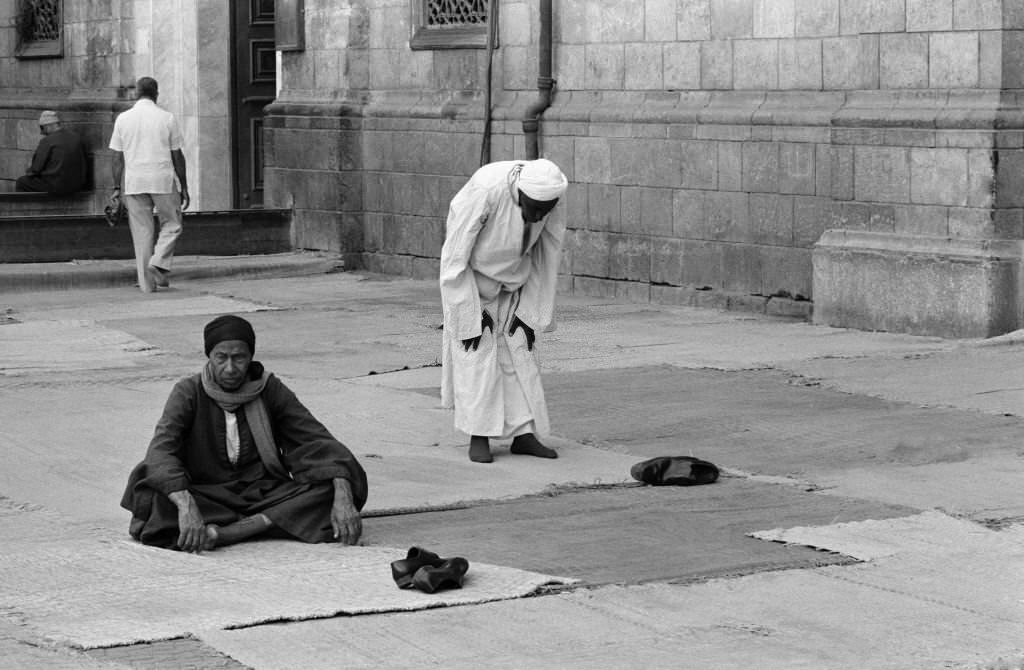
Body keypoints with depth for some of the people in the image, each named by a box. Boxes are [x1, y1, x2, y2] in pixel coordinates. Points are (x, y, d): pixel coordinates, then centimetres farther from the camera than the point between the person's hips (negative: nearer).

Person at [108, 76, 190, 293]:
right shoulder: (166, 118, -1)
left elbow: (118, 157, 4)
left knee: (141, 232, 7)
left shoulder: (123, 119, 3)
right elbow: (177, 156, 1)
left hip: (134, 184, 2)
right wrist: (184, 187, 7)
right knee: (171, 225, 13)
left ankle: (146, 283, 5)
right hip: (163, 181, -2)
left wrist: (117, 188, 8)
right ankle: (159, 263, -8)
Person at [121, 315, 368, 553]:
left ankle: (220, 532, -30)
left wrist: (343, 498, -22)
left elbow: (319, 440, -4)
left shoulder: (270, 389, 0)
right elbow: (161, 450, -22)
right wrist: (186, 506, -41)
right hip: (207, 497, -2)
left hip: (264, 495, 2)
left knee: (330, 490, -24)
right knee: (151, 497, -33)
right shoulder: (189, 392, -6)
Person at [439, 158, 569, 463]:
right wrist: (471, 313, -22)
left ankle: (523, 433, 2)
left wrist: (529, 311, -7)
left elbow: (546, 256, -7)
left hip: (512, 281, 4)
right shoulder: (485, 191, -35)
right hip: (470, 276, -4)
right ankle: (478, 436, -5)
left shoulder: (550, 196, -21)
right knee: (476, 350, -9)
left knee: (519, 351, 0)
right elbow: (454, 258, -26)